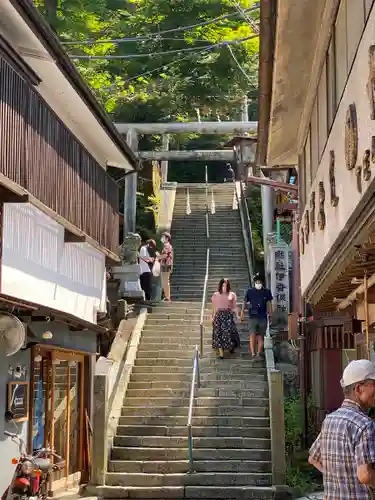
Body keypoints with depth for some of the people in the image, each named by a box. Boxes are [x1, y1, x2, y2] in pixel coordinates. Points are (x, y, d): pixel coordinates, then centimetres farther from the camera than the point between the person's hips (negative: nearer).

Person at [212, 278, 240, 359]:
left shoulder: (232, 295, 5)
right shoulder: (216, 295, 7)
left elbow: (234, 307, 7)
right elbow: (214, 307, 11)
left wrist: (234, 316, -2)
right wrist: (213, 317, 6)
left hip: (229, 315, -1)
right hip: (219, 315, 1)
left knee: (229, 331, -13)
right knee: (219, 334, -2)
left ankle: (231, 346, 15)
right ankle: (221, 353, 3)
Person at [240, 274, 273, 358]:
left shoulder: (266, 292, 4)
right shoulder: (250, 291, 0)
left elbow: (269, 303, 13)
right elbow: (245, 302, 6)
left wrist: (270, 314, 11)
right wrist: (242, 312, -3)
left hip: (263, 317, 2)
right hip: (253, 316, -2)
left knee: (261, 335, 7)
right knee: (252, 334, -14)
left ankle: (259, 353, 15)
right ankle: (253, 353, -17)